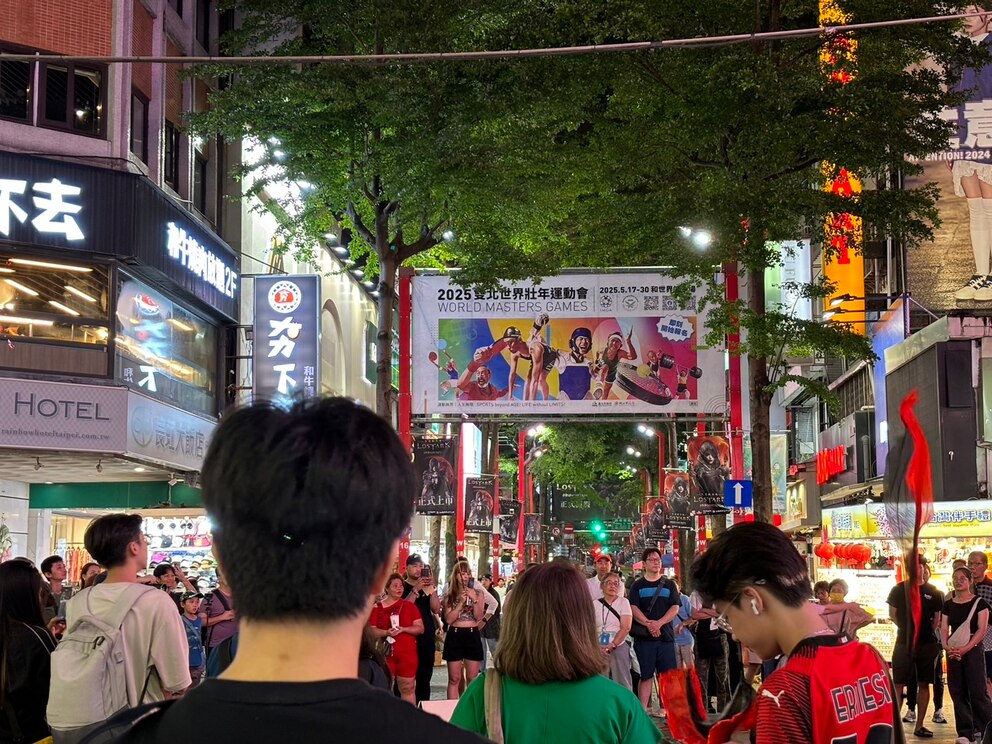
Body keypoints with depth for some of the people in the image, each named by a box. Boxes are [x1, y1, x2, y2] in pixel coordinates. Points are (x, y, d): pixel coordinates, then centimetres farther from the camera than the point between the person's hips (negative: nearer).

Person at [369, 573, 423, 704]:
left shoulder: (410, 606, 7)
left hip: (407, 652, 0)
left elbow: (420, 628, 3)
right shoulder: (377, 607, 5)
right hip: (385, 652, 0)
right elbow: (371, 631, 0)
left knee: (407, 688, 2)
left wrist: (403, 629, -12)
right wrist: (386, 632, -17)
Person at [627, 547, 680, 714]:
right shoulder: (637, 586, 10)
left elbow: (675, 608, 3)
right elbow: (633, 608, -2)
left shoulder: (669, 585, 13)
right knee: (646, 676, 0)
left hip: (666, 636, 1)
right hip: (644, 638, -1)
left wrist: (659, 623, -13)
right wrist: (647, 624, -17)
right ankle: (642, 711, 2)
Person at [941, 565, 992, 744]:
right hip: (954, 652, 4)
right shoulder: (948, 605, 12)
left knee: (977, 692, -9)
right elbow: (944, 629, 7)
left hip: (973, 649, -4)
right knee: (958, 692, 2)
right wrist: (947, 647, -12)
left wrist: (965, 648, -16)